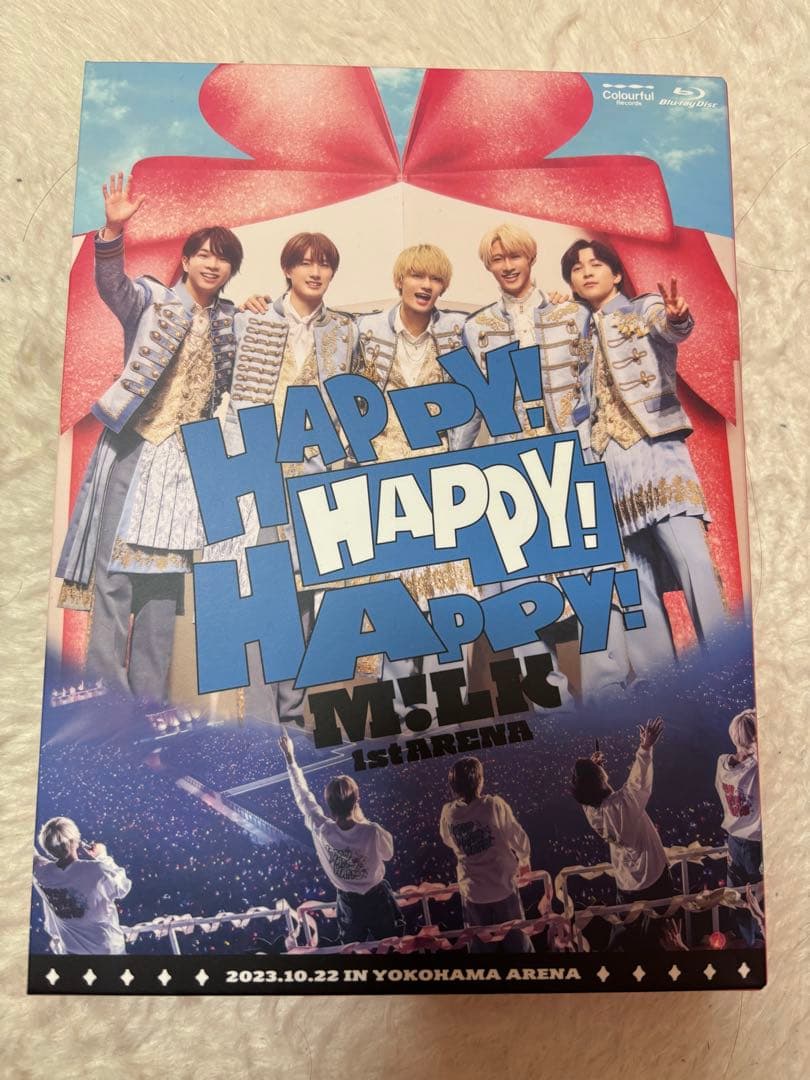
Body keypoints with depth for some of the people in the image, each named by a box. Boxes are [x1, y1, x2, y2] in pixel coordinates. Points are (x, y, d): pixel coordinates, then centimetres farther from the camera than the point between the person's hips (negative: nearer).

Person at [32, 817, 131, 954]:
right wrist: (103, 857, -8)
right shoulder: (99, 871, -34)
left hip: (67, 948, 3)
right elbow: (123, 889, -14)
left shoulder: (40, 872, -26)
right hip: (105, 947, -3)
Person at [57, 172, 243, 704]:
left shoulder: (230, 321, 16)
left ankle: (150, 696, 13)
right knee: (117, 566, -6)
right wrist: (114, 231, -33)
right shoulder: (153, 298, 2)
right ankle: (107, 691, 3)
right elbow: (112, 284, -16)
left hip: (188, 458, 4)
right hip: (134, 448, -4)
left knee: (167, 571, 5)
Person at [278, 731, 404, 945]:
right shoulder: (373, 832, -31)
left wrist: (290, 758, -2)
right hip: (378, 899, -2)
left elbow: (303, 796, -11)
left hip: (349, 903, 2)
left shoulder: (322, 831, -26)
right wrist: (362, 820, -8)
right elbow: (388, 854, -8)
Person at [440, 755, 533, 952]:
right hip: (503, 886, -2)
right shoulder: (494, 805, -19)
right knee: (517, 941, 19)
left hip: (472, 891, 2)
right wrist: (524, 858, 11)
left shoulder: (448, 814, -11)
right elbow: (517, 836, -8)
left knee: (481, 946, 19)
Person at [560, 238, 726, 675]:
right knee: (633, 577, 0)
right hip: (606, 461, 4)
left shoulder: (644, 309, 9)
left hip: (654, 446, -4)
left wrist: (678, 318, -36)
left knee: (691, 556, -17)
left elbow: (670, 329, -15)